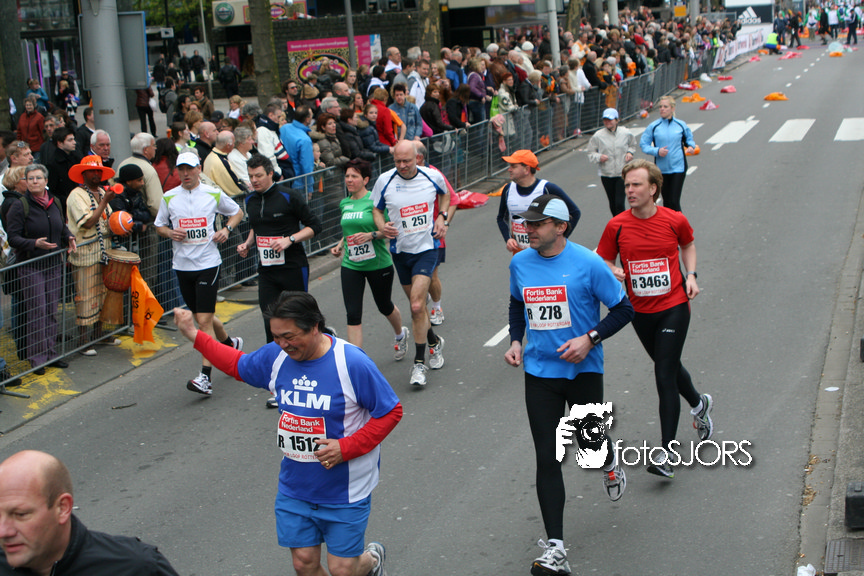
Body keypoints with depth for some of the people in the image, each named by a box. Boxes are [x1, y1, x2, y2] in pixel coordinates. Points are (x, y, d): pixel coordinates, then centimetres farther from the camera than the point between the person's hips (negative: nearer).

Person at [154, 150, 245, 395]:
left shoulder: (214, 194, 0)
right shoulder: (169, 197, 5)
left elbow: (237, 212, 15)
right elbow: (159, 225, 15)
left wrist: (227, 229, -4)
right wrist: (170, 233, -7)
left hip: (208, 264, -4)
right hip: (182, 265, 4)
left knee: (204, 320, -11)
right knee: (202, 317, 15)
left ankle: (205, 377, -11)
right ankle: (230, 343, 44)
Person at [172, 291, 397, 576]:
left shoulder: (352, 363, -20)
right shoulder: (276, 356, -4)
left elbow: (391, 411, -13)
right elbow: (239, 365, 18)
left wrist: (346, 448, -21)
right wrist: (194, 335, 14)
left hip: (345, 490, -5)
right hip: (295, 488, 5)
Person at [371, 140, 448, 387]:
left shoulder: (432, 176, -7)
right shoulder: (384, 181, -8)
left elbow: (444, 194, 17)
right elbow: (376, 209, 8)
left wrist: (441, 217, 1)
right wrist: (382, 227, -13)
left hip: (427, 248, -3)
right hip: (400, 249, 3)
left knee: (417, 305, -17)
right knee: (416, 305, 14)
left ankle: (419, 363, -8)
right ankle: (434, 341, 43)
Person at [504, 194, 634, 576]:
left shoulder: (587, 264, -12)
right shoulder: (520, 264, 1)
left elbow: (623, 309, -6)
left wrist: (590, 339, -18)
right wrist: (516, 341, 5)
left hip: (583, 370, -2)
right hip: (539, 372, 3)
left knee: (589, 444, 13)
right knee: (547, 459, -3)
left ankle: (609, 462, 54)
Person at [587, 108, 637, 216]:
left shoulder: (626, 133, 1)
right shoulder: (598, 136, -2)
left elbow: (633, 145, 21)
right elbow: (591, 153, 5)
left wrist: (629, 152, 0)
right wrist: (599, 157, -15)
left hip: (622, 174, -1)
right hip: (606, 174, 1)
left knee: (619, 204, -13)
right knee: (612, 203, 12)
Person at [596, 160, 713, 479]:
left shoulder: (675, 220, -7)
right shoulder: (617, 226, -6)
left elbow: (688, 244, 14)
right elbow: (603, 261, 3)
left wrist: (691, 275, 0)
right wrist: (613, 271, -19)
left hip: (674, 307, -3)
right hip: (640, 311, 3)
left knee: (665, 375, -11)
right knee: (669, 367, 22)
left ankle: (667, 454, -6)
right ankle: (699, 404, 54)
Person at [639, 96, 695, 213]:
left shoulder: (681, 125, 4)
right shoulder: (653, 126, 1)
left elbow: (689, 138, 20)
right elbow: (644, 144, 2)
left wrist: (691, 146, -3)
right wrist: (657, 151, -15)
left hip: (678, 168, -1)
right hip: (662, 168, 1)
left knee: (674, 202, -11)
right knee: (666, 201, 11)